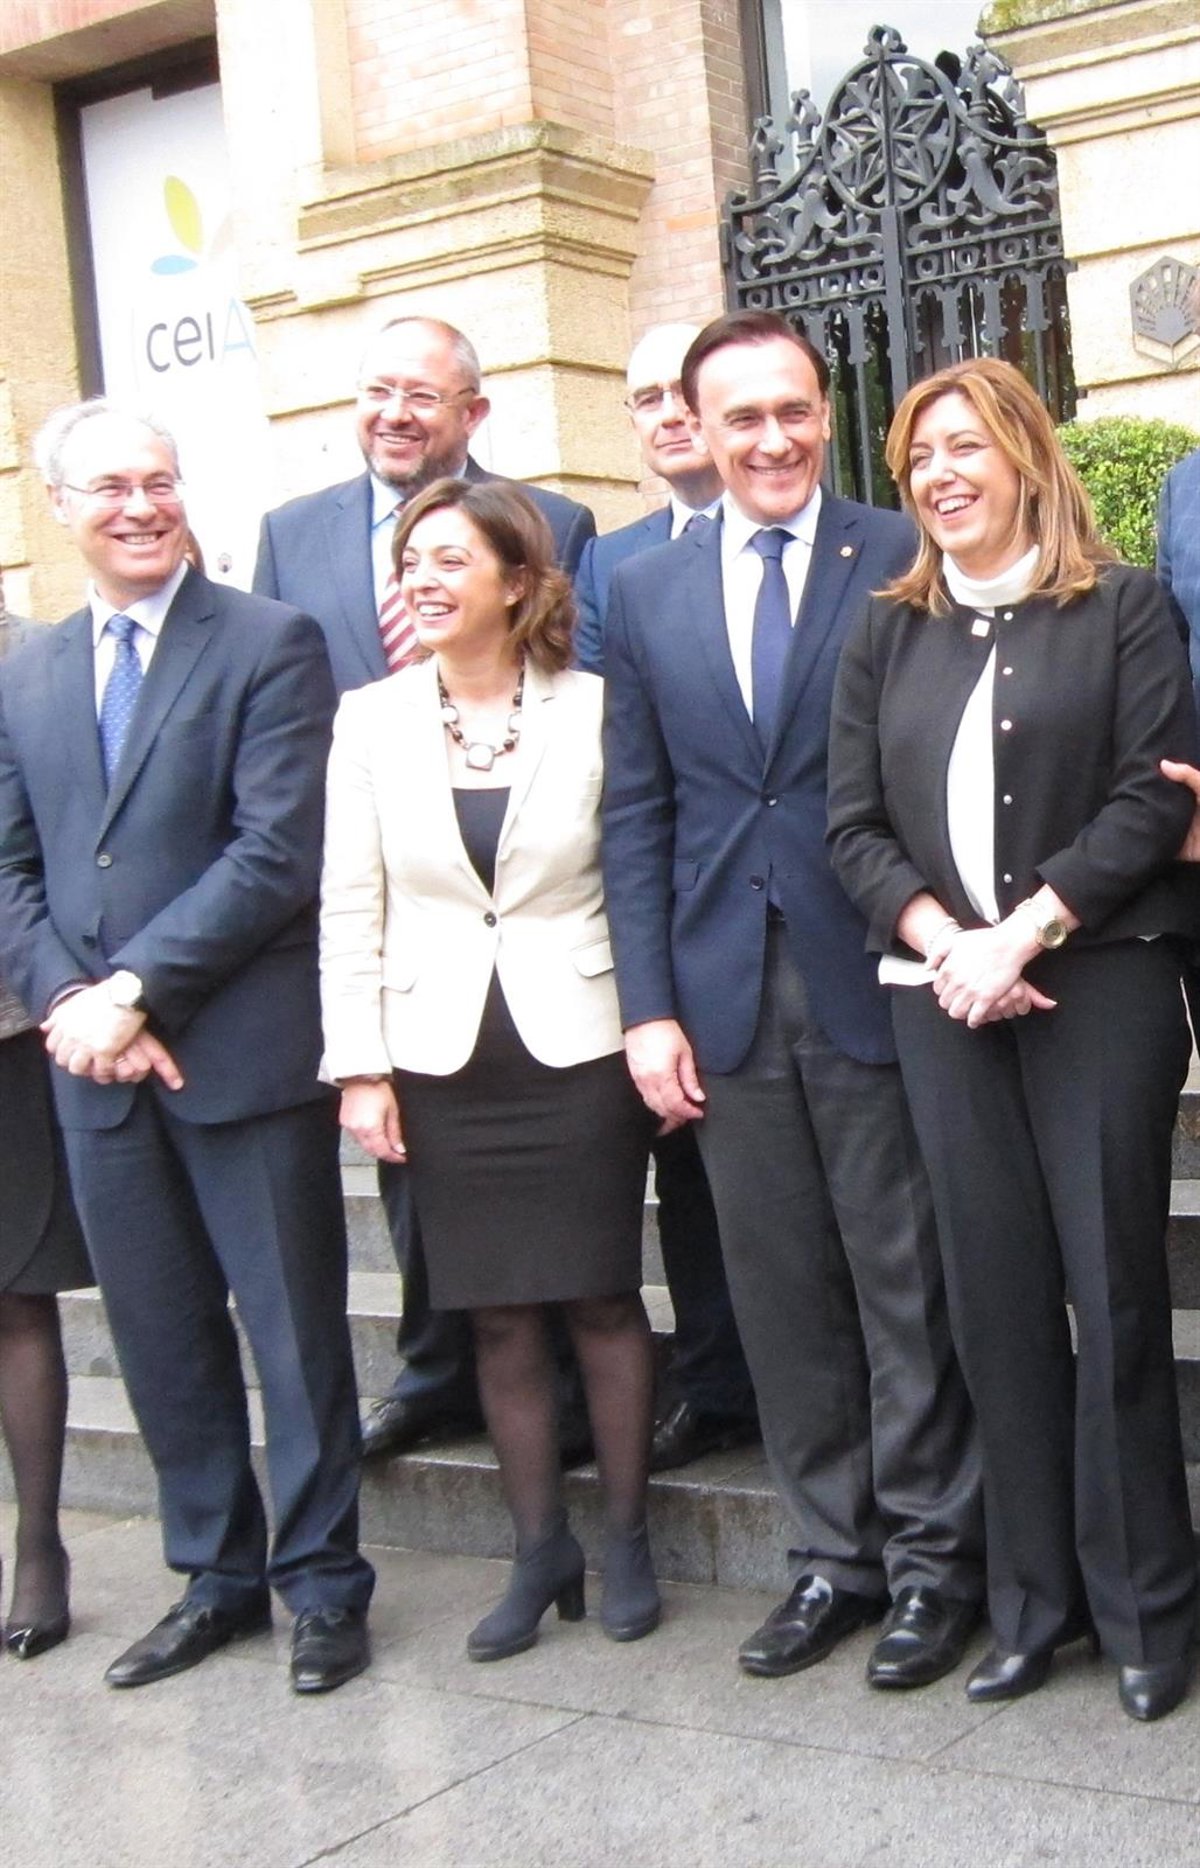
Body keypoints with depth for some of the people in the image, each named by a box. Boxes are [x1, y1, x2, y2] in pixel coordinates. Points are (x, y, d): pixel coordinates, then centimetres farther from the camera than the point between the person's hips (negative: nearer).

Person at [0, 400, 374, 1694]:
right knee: (159, 1337, 14)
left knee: (293, 1331, 5)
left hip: (244, 1051, -5)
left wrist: (137, 989, -16)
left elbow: (277, 854, -13)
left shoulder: (271, 644, -4)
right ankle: (216, 1577, 29)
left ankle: (322, 1583, 20)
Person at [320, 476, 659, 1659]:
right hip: (442, 1057, 2)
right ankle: (538, 1551, 22)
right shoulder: (372, 720, 2)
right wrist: (359, 1065, -2)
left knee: (602, 1299, 5)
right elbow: (349, 905, 3)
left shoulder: (591, 710, -3)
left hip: (578, 1045, -2)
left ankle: (625, 1540, 22)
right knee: (498, 1317, 8)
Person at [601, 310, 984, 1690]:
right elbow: (634, 814, 8)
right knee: (781, 1291, 10)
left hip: (873, 978, -3)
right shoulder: (646, 593, 9)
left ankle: (931, 1557, 19)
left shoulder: (903, 560, -1)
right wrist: (648, 1008, 1)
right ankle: (833, 1554, 25)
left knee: (906, 1283, 5)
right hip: (728, 993, 3)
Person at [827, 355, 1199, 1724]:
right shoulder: (887, 636, 13)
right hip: (941, 1000, 3)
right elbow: (856, 825, 7)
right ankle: (1034, 1599, 16)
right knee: (997, 1296, 5)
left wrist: (1020, 933, -14)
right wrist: (945, 943, -9)